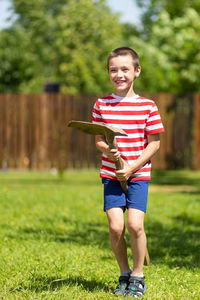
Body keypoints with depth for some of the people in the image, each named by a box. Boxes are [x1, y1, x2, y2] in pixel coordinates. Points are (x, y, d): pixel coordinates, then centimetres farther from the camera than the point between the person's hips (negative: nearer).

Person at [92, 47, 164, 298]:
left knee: (135, 225, -15)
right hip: (111, 174, 2)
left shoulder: (147, 106, -2)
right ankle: (124, 274, 15)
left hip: (138, 174, -2)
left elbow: (153, 144, -1)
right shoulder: (101, 105, 3)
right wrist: (107, 150, -16)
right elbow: (98, 140, 8)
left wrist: (132, 167, -12)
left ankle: (138, 277, 6)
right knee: (116, 227, -8)